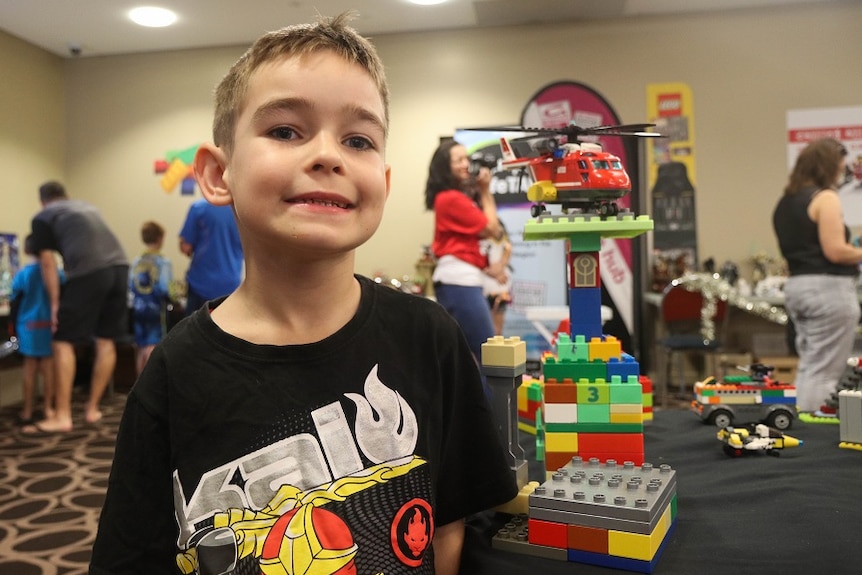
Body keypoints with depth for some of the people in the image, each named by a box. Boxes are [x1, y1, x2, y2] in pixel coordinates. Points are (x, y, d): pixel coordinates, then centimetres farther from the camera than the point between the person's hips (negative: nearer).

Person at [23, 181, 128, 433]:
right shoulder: (87, 207, 33)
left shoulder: (42, 218, 16)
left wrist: (55, 303, 9)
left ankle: (62, 416, 2)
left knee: (63, 343, 3)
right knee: (106, 342, 14)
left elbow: (48, 263, 8)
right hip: (119, 266, 6)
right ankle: (93, 408, 22)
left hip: (88, 271, -6)